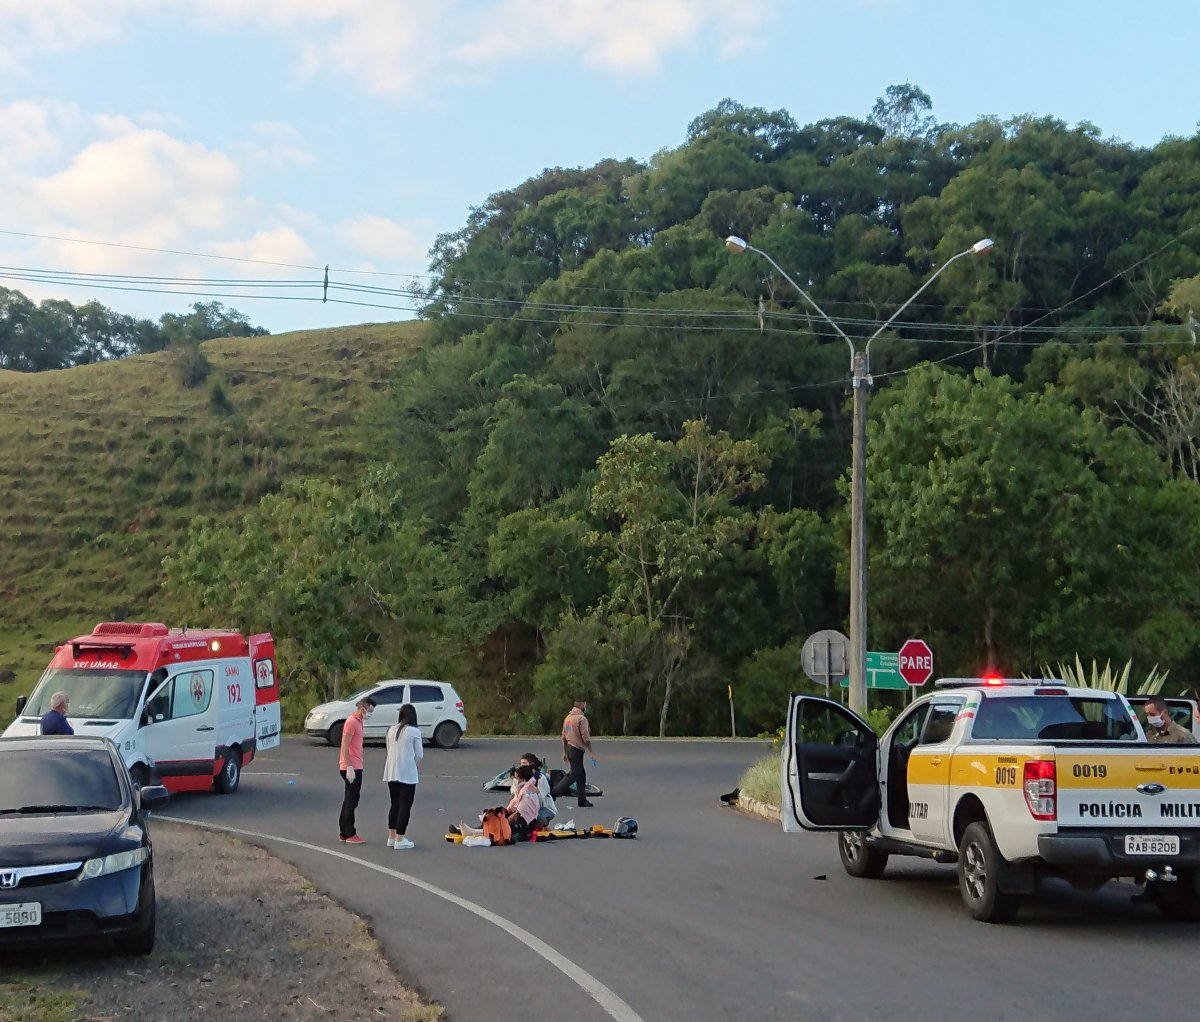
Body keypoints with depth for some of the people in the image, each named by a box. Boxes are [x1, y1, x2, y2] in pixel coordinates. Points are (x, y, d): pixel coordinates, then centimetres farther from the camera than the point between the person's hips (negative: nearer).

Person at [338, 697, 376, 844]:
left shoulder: (358, 721, 15)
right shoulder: (352, 722, -15)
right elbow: (345, 746, -20)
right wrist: (349, 767, -23)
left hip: (355, 767, 10)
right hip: (352, 768, -10)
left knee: (349, 800, 13)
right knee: (351, 801, -6)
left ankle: (343, 833, 19)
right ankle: (350, 834, -2)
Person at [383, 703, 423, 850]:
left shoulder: (391, 730, 6)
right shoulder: (414, 731, -9)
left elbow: (389, 750, 11)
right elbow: (419, 755, -4)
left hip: (391, 773, 5)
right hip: (407, 774, -5)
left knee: (394, 805, 17)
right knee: (405, 807, 1)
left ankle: (391, 837, 21)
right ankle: (399, 840, 0)